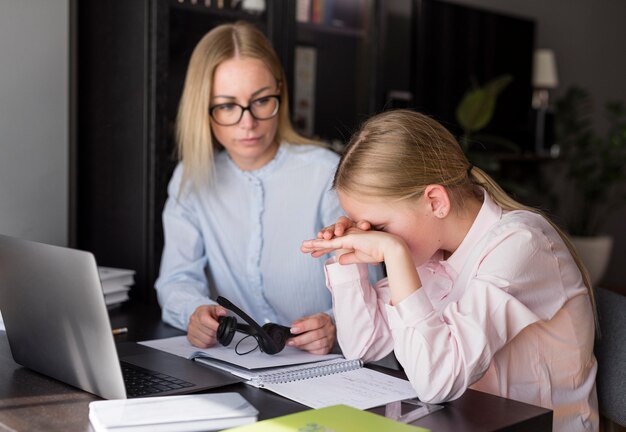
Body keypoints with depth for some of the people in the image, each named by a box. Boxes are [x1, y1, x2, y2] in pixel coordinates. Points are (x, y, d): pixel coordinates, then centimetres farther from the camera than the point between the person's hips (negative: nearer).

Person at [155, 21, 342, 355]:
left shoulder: (327, 173, -6)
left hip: (318, 364, 0)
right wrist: (195, 312, -24)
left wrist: (335, 325, -31)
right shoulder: (192, 178, 5)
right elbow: (178, 278, 0)